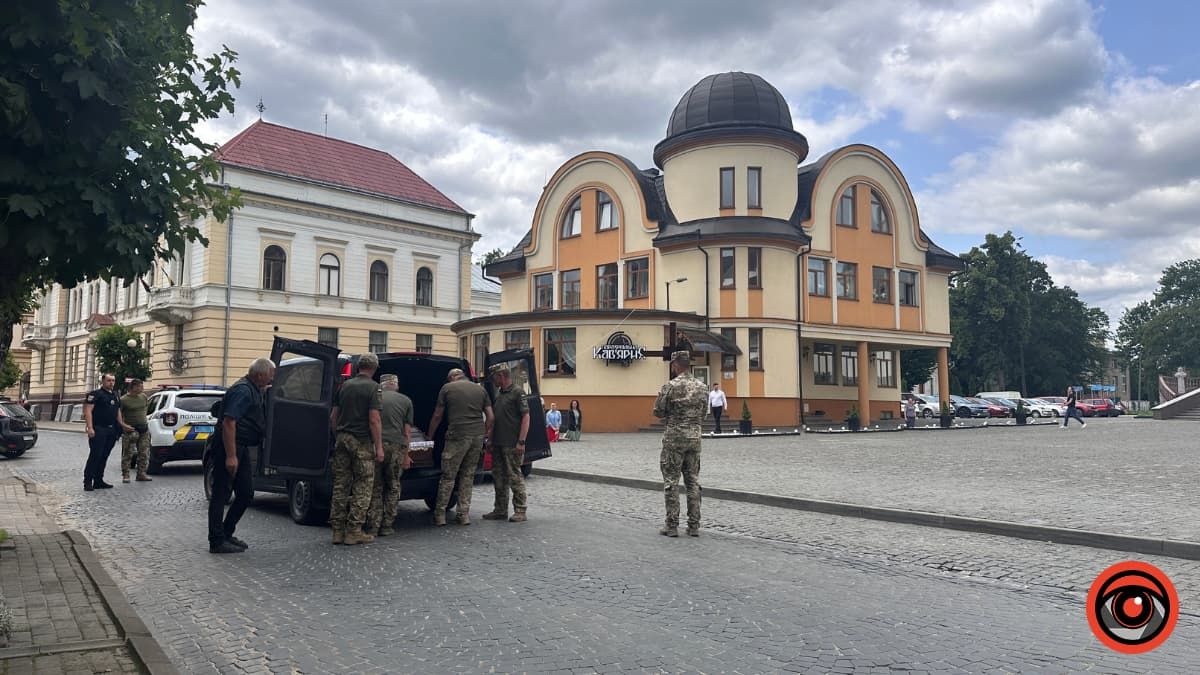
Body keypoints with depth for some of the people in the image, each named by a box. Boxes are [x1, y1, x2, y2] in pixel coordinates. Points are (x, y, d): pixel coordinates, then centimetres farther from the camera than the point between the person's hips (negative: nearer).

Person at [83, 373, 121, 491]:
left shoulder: (115, 397, 19)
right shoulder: (95, 394, -3)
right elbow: (88, 411, -11)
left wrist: (120, 428, 15)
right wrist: (90, 428, -20)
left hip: (111, 430, 7)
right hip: (99, 430, -7)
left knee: (104, 457, 10)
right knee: (95, 456, -9)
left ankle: (98, 481, 15)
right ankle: (88, 482, -5)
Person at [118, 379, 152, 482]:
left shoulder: (143, 396, 10)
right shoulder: (123, 400, -9)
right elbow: (118, 413, -13)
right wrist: (122, 424, -24)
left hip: (144, 429, 6)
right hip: (131, 430, -6)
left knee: (144, 454, 7)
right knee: (128, 454, -2)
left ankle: (141, 474, 15)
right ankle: (125, 475, 5)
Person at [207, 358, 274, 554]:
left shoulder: (253, 390, 13)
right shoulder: (243, 390, -17)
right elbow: (228, 423, -24)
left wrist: (263, 392, 26)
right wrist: (230, 456, -27)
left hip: (241, 449, 10)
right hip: (229, 449, -10)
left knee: (246, 493, 12)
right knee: (221, 494, -2)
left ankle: (226, 533, 23)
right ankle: (217, 541, 4)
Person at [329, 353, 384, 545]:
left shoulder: (345, 385, 10)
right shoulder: (373, 387, -8)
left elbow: (333, 416, 14)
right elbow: (374, 420, -15)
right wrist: (379, 447, -12)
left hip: (342, 438, 6)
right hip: (362, 442, -6)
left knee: (340, 485, 11)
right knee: (363, 486, 2)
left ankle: (338, 530, 14)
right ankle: (354, 532, 1)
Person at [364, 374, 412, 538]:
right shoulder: (406, 401, 11)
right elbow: (407, 431, 9)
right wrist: (406, 455, 12)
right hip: (396, 446, 0)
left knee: (375, 488, 11)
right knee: (393, 488, 14)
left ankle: (373, 527, 8)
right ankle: (387, 526, 14)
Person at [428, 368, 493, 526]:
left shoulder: (447, 388, 5)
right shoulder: (480, 389, 15)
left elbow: (437, 416, 9)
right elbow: (490, 417, 10)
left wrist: (430, 436, 20)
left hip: (457, 435, -4)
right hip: (478, 436, 4)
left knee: (448, 476, 4)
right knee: (468, 475, 13)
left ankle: (440, 515, 8)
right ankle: (464, 514, 12)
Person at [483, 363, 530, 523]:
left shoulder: (517, 393, -9)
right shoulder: (498, 395, 17)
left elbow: (526, 417, -14)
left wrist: (521, 442, -19)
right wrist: (490, 439, 17)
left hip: (512, 445, -9)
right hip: (497, 444, 9)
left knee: (515, 477, -4)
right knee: (499, 477, 12)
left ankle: (520, 511, 2)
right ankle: (500, 510, 21)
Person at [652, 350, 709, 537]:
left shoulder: (670, 386, -12)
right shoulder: (701, 387, 4)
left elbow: (658, 411, -6)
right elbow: (703, 414, 11)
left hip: (674, 437, -5)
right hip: (695, 436, 5)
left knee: (671, 482, 3)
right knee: (693, 481, 10)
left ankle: (672, 525, 4)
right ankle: (694, 525, 12)